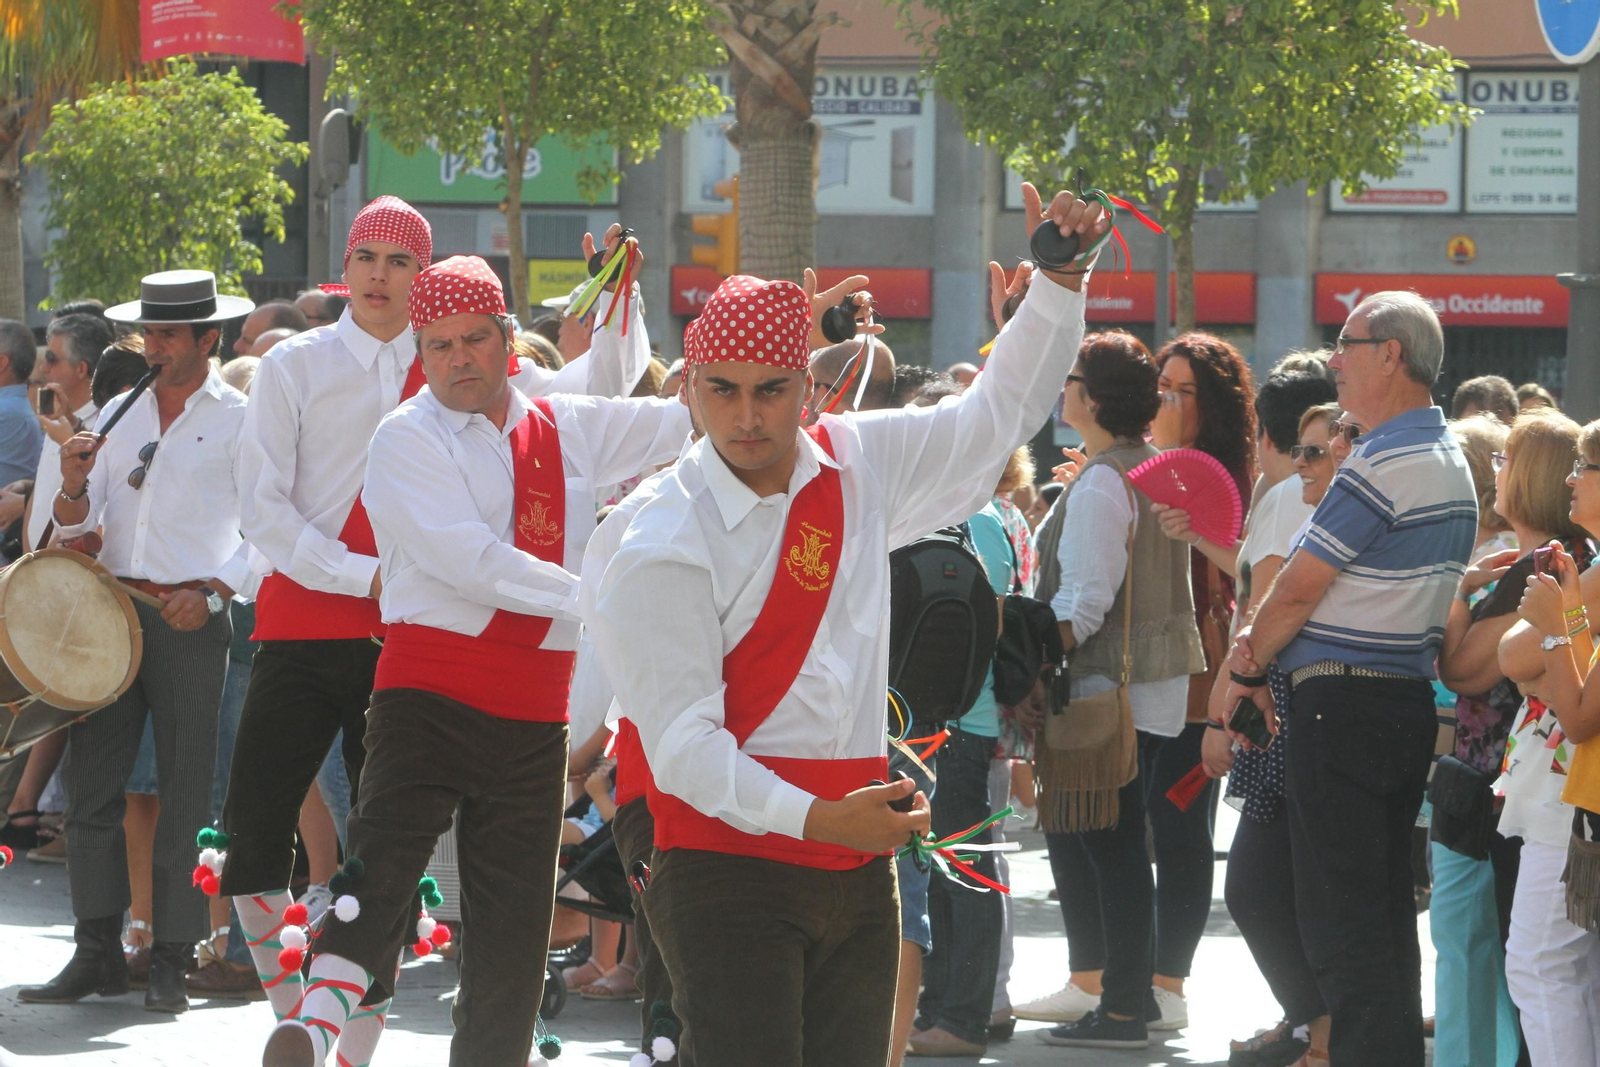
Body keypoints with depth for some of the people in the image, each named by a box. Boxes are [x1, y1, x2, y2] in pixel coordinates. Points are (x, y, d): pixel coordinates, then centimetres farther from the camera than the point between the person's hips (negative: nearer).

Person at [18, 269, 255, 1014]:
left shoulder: (238, 420, 1)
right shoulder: (122, 414, 14)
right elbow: (76, 528, 13)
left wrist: (213, 593, -16)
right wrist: (74, 486, -8)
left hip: (190, 623, -5)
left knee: (183, 795, -2)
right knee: (91, 783, 1)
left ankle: (172, 961, 2)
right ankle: (97, 951, 7)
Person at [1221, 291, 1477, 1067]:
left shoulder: (1381, 466, -17)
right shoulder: (1451, 463, 15)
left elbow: (1300, 589, -13)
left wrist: (1246, 667, 4)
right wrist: (1264, 652, 10)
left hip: (1342, 704, -9)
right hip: (1410, 702, 9)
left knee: (1340, 918, -8)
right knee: (1388, 910, 12)